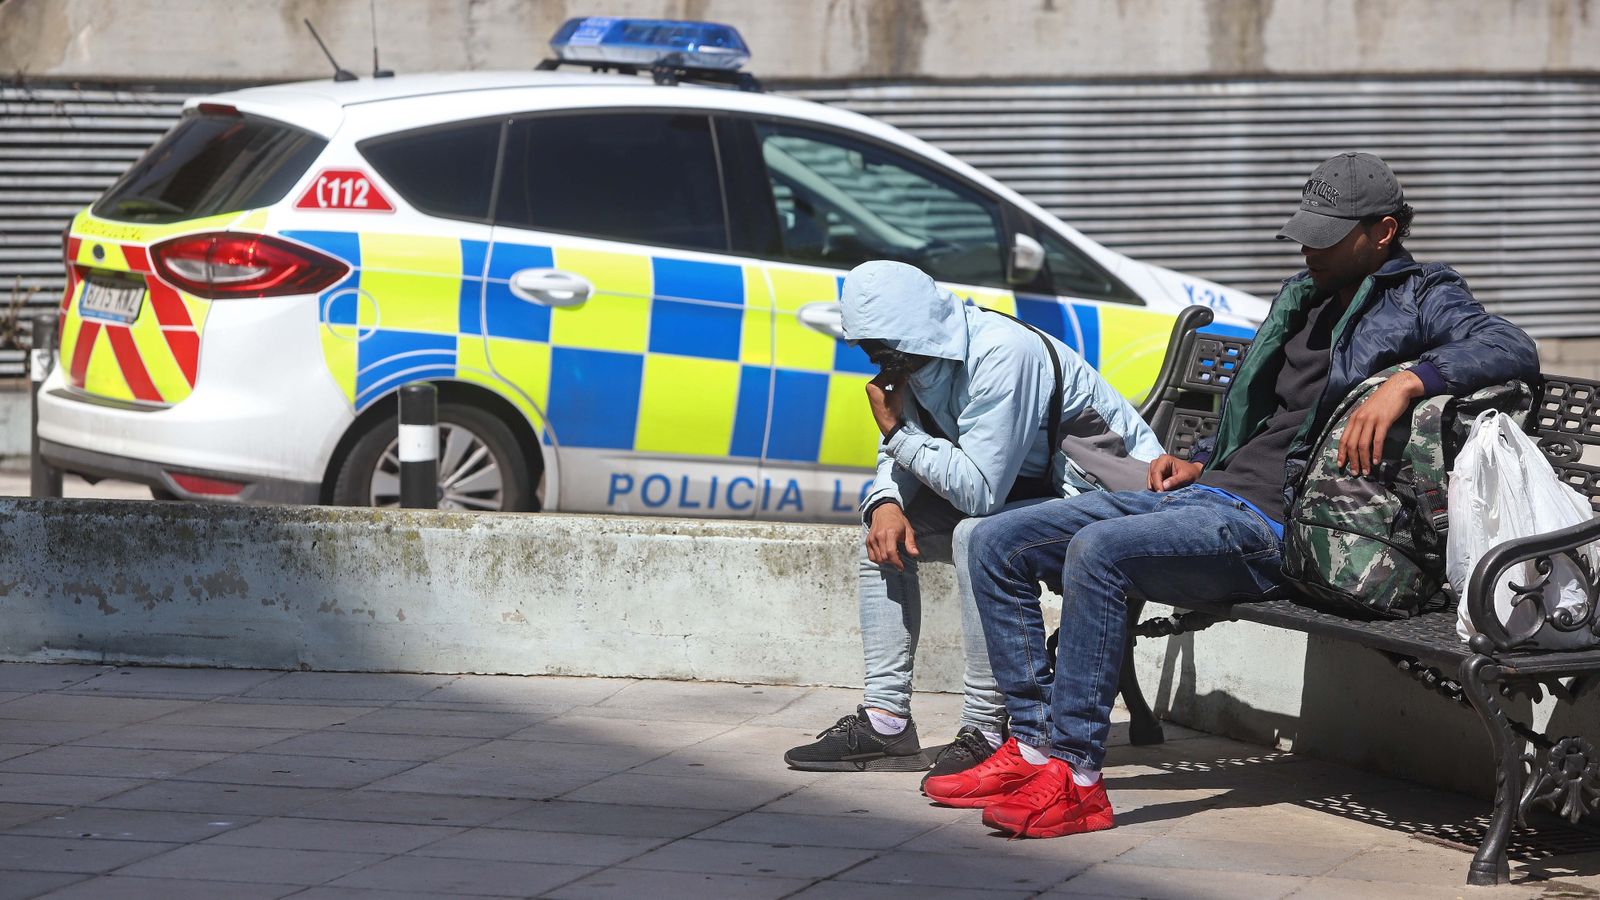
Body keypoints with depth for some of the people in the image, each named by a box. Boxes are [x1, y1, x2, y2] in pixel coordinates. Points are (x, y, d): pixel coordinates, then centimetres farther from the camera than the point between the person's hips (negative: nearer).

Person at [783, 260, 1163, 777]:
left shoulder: (1002, 355, -29)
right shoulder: (915, 360, -1)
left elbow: (979, 490, -31)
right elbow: (896, 455, 9)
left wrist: (897, 429, -23)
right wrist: (885, 504, -13)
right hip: (1022, 489, 10)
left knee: (977, 534, -33)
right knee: (886, 530, 2)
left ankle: (987, 731, -26)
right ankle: (885, 722, -1)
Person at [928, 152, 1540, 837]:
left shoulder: (1418, 300, 0)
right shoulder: (1303, 298, 24)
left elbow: (1514, 350, -19)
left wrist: (1407, 380, -32)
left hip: (1270, 525, -9)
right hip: (1207, 492, 9)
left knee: (1098, 549, -34)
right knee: (997, 544, 0)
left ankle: (1077, 779, -31)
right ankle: (1036, 746, -3)